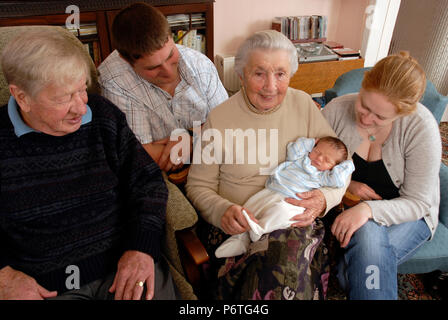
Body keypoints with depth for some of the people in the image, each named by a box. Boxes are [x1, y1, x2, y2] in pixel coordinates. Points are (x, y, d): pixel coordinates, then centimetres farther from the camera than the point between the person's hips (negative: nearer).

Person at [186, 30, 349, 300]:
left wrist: (324, 199, -15)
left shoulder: (304, 104, 4)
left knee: (289, 258, -29)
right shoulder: (218, 120, -4)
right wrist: (222, 211, -21)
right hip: (238, 226, -2)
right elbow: (198, 186, 1)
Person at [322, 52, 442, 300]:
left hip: (405, 213, -1)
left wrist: (369, 210, -33)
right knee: (367, 236, -33)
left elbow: (418, 202, -16)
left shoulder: (421, 127, -18)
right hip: (349, 206, 2)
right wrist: (345, 184, -18)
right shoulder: (337, 110, -13)